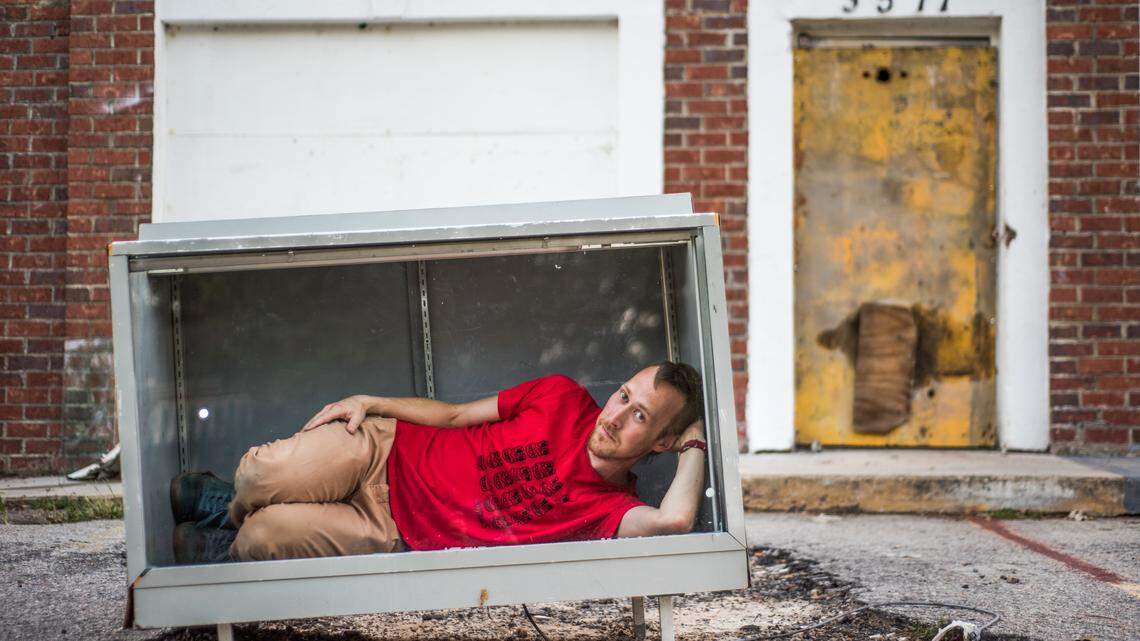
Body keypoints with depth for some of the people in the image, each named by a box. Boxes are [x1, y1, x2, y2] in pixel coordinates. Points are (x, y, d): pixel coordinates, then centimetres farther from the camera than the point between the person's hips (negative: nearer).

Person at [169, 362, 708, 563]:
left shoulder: (611, 509, -11)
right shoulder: (564, 398, -3)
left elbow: (673, 519, -35)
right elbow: (453, 414, 6)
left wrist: (696, 442, -18)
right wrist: (369, 402, -5)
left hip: (397, 534, -2)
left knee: (257, 541, -23)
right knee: (264, 477, -24)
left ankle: (225, 549, 13)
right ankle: (228, 503, 12)